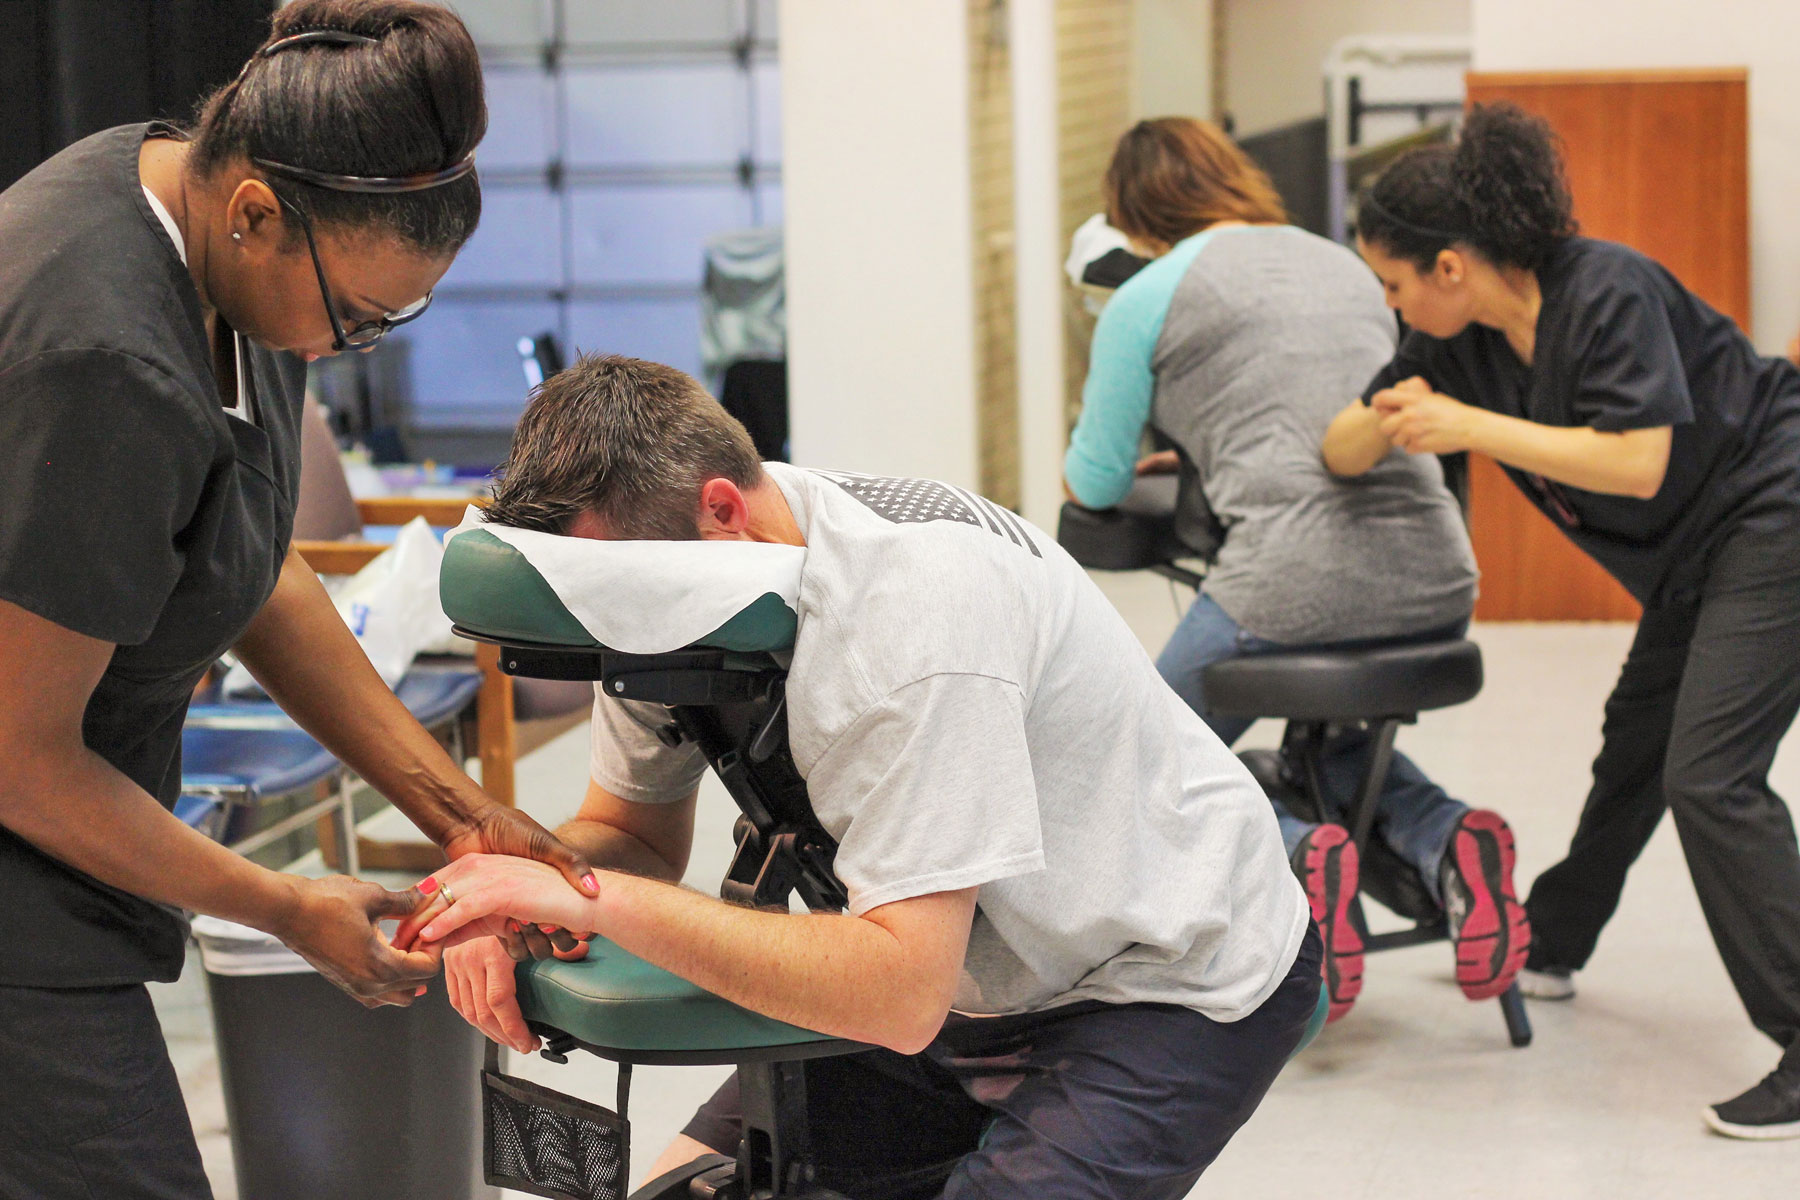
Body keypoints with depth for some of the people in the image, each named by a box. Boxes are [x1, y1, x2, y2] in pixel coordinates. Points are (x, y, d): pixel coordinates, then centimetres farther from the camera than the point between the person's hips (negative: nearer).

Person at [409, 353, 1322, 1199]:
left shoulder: (912, 607, -34)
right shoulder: (667, 563, -10)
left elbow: (902, 993, -37)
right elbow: (632, 832, 3)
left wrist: (594, 899, -38)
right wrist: (518, 902, -20)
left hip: (1170, 980, -7)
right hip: (987, 979, 7)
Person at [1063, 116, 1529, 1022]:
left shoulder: (1146, 300, 4)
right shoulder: (1343, 262, 22)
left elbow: (1096, 487, 10)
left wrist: (1086, 451, 33)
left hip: (1292, 584, -6)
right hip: (1436, 580, 6)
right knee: (1332, 731, 34)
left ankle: (1295, 850, -11)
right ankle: (1444, 837, 4)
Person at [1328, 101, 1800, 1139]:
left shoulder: (1609, 294, -25)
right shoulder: (1465, 338, -1)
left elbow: (1638, 463, -31)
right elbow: (1345, 451, 5)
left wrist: (1471, 427, -28)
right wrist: (1388, 421, -17)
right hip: (1695, 554, 9)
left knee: (1709, 774, -17)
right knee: (1636, 744, 23)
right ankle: (1553, 943, 44)